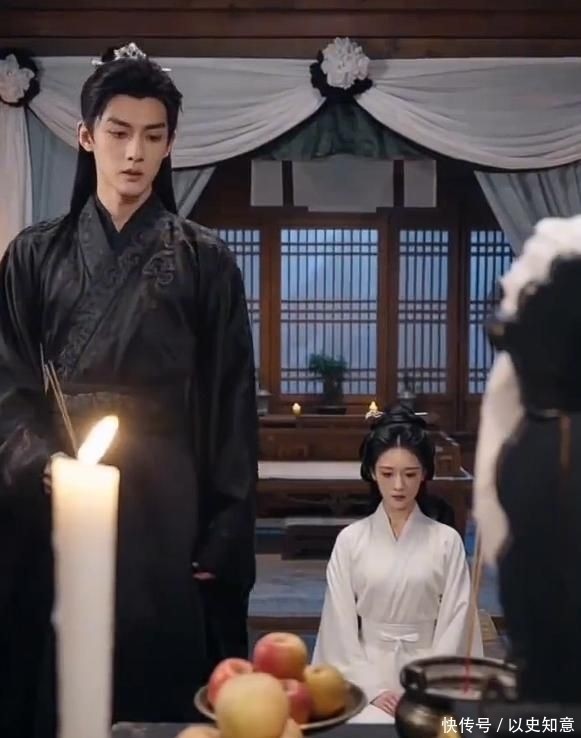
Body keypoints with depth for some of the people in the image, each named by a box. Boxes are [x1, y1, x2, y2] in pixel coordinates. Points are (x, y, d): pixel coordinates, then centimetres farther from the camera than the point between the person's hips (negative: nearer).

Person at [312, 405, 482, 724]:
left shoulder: (447, 541, 0)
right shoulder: (351, 540, 1)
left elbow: (455, 621, -1)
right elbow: (341, 626, 1)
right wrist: (373, 689, -9)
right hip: (366, 678, 0)